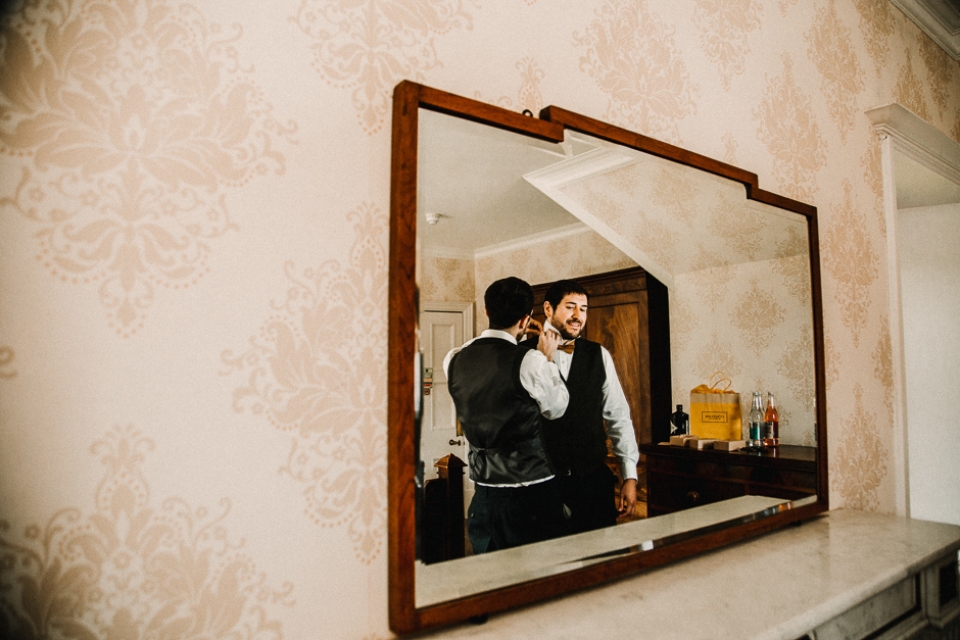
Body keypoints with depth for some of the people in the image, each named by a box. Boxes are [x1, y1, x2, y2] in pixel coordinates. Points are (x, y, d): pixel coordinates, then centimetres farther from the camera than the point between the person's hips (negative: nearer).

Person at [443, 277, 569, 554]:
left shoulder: (454, 360, -2)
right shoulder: (530, 361, -16)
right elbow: (556, 408, 1)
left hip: (482, 498, 5)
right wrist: (548, 360, 11)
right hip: (530, 495, -5)